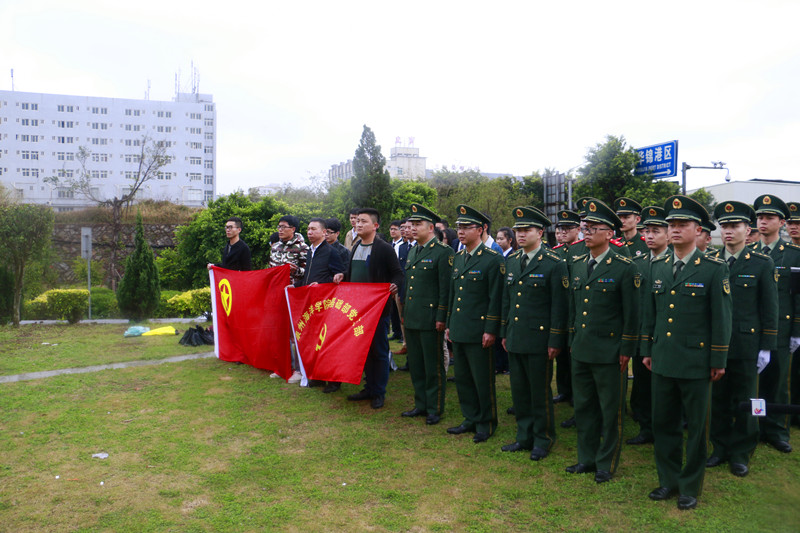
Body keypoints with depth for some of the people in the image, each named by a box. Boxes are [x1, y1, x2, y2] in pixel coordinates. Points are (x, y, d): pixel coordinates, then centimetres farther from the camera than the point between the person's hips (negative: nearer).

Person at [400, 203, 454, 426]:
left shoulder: (443, 252, -10)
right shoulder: (413, 252, 15)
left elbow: (446, 288, -13)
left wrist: (441, 317, -16)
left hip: (430, 319, -8)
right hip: (412, 319, 8)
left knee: (433, 366, 3)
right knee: (415, 364, 14)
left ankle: (435, 409, 15)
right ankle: (421, 405, 27)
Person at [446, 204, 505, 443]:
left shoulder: (493, 259, -10)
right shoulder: (458, 258, 12)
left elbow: (496, 298, -12)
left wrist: (490, 330, -15)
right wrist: (449, 324, 17)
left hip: (478, 331, -7)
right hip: (458, 331, 7)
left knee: (483, 381, 4)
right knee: (463, 378, 15)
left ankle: (486, 424, 20)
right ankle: (471, 419, 30)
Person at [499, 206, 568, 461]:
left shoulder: (554, 264, -9)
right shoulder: (511, 262, 10)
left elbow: (559, 305, -11)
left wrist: (555, 341, -12)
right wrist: (504, 332, 15)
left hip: (539, 340, -6)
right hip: (515, 339, 6)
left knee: (540, 392, 6)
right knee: (519, 390, 14)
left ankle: (543, 439, 22)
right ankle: (524, 437, 29)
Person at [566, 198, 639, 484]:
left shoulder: (625, 267, -9)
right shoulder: (577, 265, 9)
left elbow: (632, 313, -9)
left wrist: (626, 350, -10)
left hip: (609, 352, -6)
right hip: (580, 351, 6)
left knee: (610, 410, 7)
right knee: (583, 407, 15)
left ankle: (606, 465, 22)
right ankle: (587, 458, 30)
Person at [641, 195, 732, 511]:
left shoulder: (715, 269, -7)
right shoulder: (657, 267, 7)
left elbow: (721, 318, -6)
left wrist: (718, 361, -7)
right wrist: (646, 350, 12)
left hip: (696, 363, -4)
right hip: (663, 361, 5)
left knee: (696, 428, 9)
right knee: (663, 424, 13)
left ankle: (690, 488, 25)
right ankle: (669, 481, 30)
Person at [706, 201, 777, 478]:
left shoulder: (762, 264, -1)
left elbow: (769, 309, -1)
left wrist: (766, 347, -4)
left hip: (747, 345, -2)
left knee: (744, 402, 8)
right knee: (719, 400, 11)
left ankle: (741, 453, 22)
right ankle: (721, 447, 25)